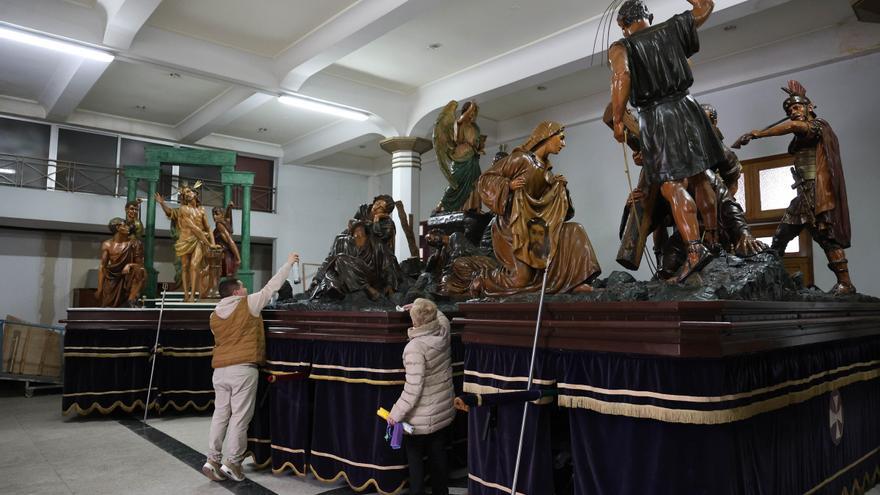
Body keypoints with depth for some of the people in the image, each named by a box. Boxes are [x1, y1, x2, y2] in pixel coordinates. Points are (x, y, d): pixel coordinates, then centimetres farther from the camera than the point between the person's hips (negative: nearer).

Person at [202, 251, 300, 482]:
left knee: (220, 414, 12)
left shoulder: (215, 315, 13)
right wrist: (289, 262, 10)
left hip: (220, 369, 6)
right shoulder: (248, 304, -5)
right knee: (239, 417, 0)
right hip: (243, 369, -6)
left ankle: (212, 461, 12)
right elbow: (271, 286, 1)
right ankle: (232, 463, 3)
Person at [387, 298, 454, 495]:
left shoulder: (415, 347, -26)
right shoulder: (443, 332, -7)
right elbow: (441, 317, 20)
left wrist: (397, 413, -17)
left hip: (421, 417, -6)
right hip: (444, 411, 6)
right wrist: (426, 308, 28)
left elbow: (413, 388, -26)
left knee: (415, 458, 13)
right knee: (438, 455, 19)